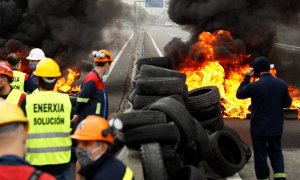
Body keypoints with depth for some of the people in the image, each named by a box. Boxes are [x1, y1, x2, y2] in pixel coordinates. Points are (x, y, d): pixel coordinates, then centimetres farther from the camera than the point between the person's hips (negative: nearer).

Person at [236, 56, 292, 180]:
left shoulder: (254, 86, -18)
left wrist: (246, 77, 2)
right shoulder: (281, 84, -5)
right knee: (276, 151, 17)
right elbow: (287, 103, 6)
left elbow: (239, 94, 0)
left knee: (260, 154, 8)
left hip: (259, 127, -4)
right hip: (276, 127, 4)